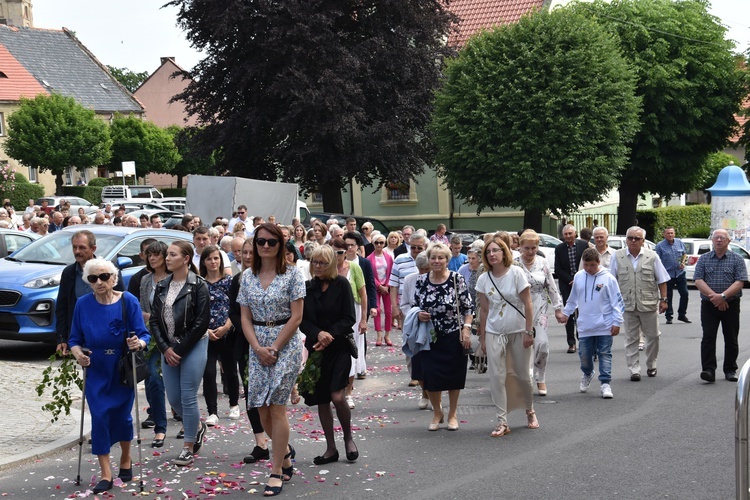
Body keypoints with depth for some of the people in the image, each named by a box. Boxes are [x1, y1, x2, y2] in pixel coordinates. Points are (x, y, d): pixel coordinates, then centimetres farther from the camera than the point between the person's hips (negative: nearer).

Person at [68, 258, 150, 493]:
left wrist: (139, 343, -31)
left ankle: (126, 460, 35)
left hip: (123, 370, -1)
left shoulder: (128, 301, -11)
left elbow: (143, 334, -9)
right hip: (96, 371, 1)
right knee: (100, 417, -6)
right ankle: (105, 475, -1)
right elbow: (75, 338, 0)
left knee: (122, 416, 7)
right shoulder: (83, 304, -6)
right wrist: (78, 353, -20)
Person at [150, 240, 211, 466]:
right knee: (173, 398, 8)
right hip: (168, 348, 6)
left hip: (192, 346, -6)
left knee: (188, 397, -5)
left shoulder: (198, 286, -9)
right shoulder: (162, 286, 8)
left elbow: (201, 322, -12)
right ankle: (197, 426, 35)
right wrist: (165, 348, -6)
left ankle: (188, 448, 7)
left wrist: (179, 350, -12)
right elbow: (154, 320, 6)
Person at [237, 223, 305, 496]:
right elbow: (245, 318, 7)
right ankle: (285, 450, 30)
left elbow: (296, 316, -7)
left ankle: (277, 471, -1)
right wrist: (258, 348, -8)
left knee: (276, 407, -8)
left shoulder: (291, 274, -3)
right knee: (262, 409, 4)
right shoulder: (248, 277, 8)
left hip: (286, 344, -4)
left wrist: (275, 348, -12)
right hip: (257, 346, 4)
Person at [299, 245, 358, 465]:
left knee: (337, 396, -15)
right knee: (321, 400, 5)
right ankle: (331, 448, 16)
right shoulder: (307, 287, 6)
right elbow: (302, 321, 3)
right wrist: (318, 334, -15)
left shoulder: (342, 284, -4)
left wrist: (330, 335, -16)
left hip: (339, 347, -4)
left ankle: (348, 437, 11)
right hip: (316, 348, 4)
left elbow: (349, 319, -5)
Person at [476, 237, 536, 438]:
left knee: (522, 374, 8)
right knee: (497, 377, -4)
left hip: (518, 332, -2)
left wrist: (528, 332, -11)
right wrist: (482, 338, 5)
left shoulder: (516, 273, -9)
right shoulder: (483, 279, 0)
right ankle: (502, 422, -1)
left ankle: (530, 411, 32)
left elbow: (527, 304, -8)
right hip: (494, 333, 2)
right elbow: (484, 310, 6)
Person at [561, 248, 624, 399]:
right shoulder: (578, 277, 5)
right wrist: (566, 313, 27)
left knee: (605, 355, 0)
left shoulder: (608, 278, -6)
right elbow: (573, 299, 22)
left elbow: (617, 302, -4)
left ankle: (606, 384, 3)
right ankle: (587, 375, 36)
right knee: (584, 355, 8)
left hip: (604, 326, -3)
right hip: (585, 326, 3)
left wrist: (617, 322, -7)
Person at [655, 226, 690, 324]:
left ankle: (682, 314, 17)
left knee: (684, 294, 4)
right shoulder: (660, 246, -5)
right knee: (668, 296, 1)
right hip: (668, 275, -3)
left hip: (680, 273, 4)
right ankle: (669, 316, 9)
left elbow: (684, 254, 21)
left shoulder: (680, 242, 7)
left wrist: (683, 262, 2)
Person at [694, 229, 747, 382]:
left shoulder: (737, 260, 3)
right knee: (708, 337, -8)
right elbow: (698, 280, -2)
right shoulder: (704, 259, 7)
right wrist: (714, 297, -15)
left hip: (731, 305, 0)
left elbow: (740, 282, -7)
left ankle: (730, 370, 16)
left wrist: (723, 296, -20)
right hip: (709, 305, 0)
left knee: (731, 339, 5)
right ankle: (709, 370, -10)